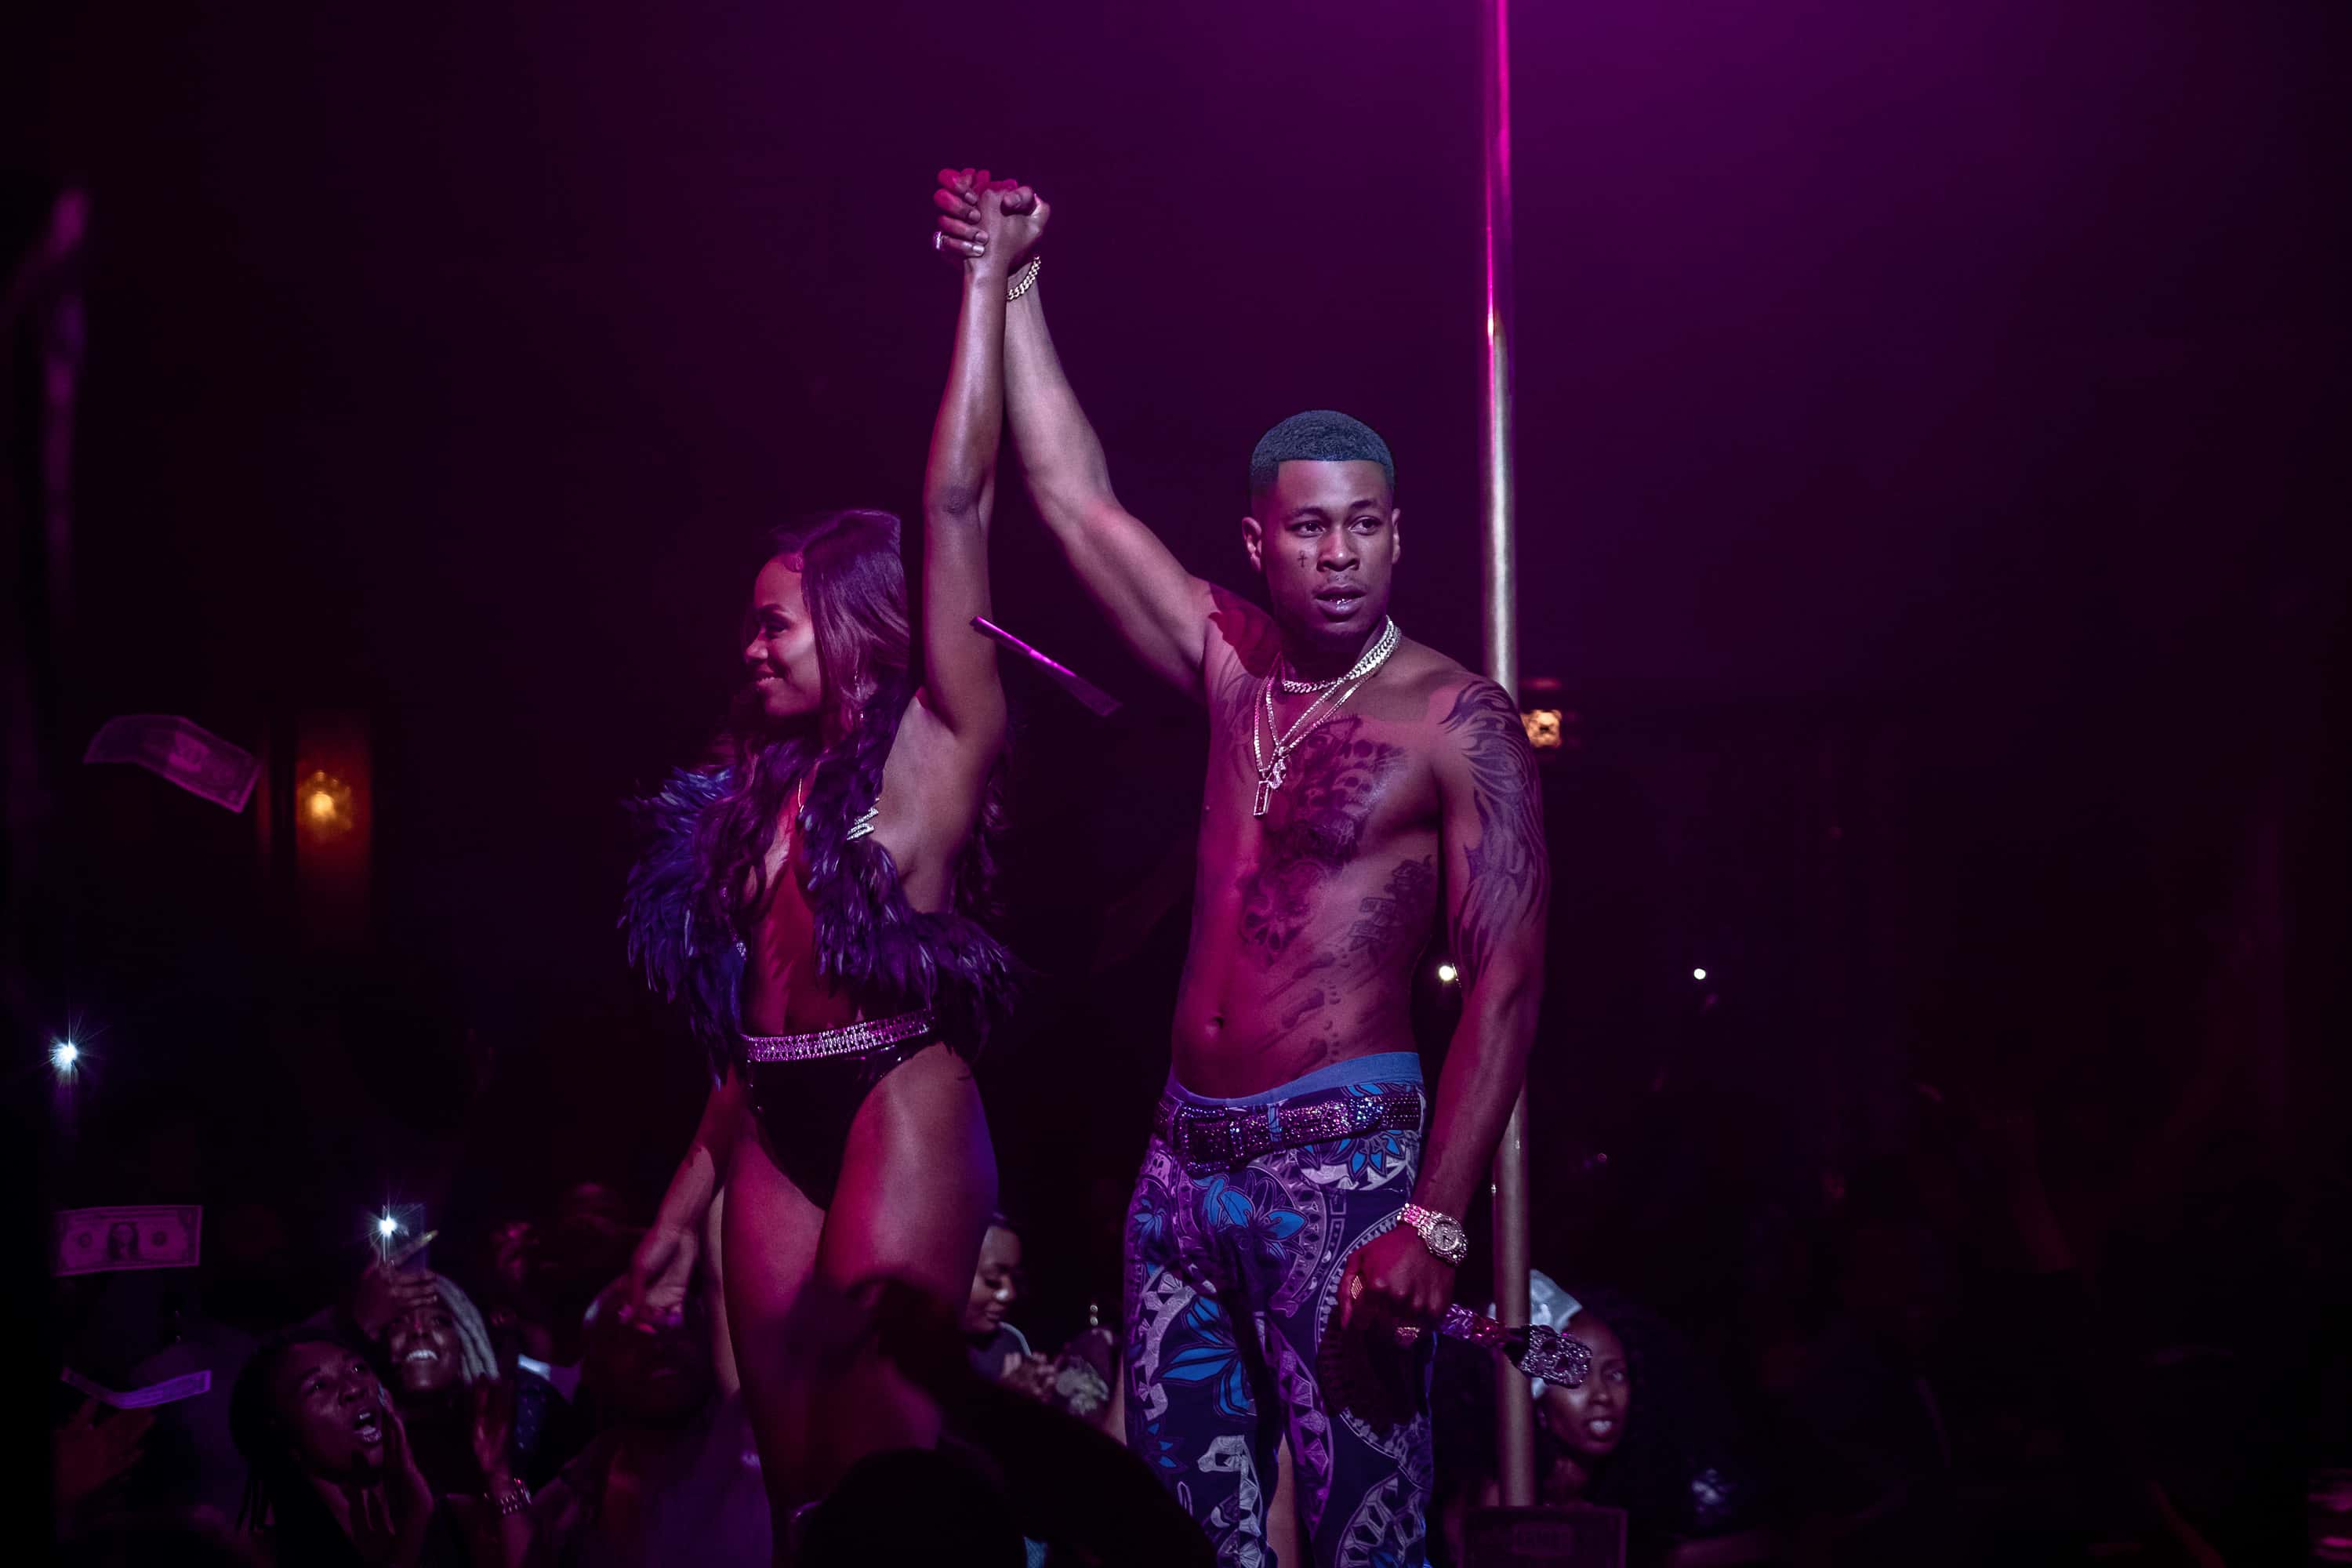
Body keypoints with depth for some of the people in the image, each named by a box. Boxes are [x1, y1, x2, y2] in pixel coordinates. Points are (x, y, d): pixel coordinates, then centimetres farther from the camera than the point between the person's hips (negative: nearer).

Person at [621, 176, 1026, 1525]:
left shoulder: (936, 744, 0)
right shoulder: (761, 789, 20)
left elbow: (958, 504, -8)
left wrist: (989, 282, -7)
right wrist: (682, 1210, 19)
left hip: (901, 1115, -7)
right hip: (774, 1143, 7)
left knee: (883, 1476, -12)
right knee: (797, 1477, 6)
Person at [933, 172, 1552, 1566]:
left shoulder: (1455, 719, -7)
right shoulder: (1233, 665, 10)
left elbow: (1507, 981, -12)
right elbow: (1077, 498, 16)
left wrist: (1436, 1223, -21)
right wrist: (1011, 285, 14)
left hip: (1341, 1164, -6)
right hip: (1188, 1164, 6)